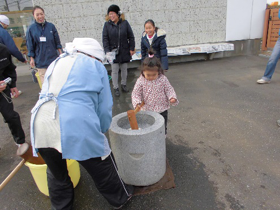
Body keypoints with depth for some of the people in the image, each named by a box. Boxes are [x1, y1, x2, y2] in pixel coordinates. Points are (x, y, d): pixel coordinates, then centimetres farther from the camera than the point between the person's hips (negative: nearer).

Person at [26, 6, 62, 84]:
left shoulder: (51, 26, 1)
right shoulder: (31, 29, -3)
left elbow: (57, 41, 7)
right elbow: (30, 45, 1)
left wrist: (61, 53, 4)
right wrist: (32, 59, -2)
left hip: (53, 58, 2)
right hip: (41, 61, -2)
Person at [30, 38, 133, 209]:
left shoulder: (56, 63, 23)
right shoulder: (96, 66, 8)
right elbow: (104, 106, 4)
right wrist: (101, 130, 17)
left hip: (41, 125, 6)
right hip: (76, 125, -5)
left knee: (56, 172, 27)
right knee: (102, 166, 18)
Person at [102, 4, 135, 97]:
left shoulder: (125, 23, -2)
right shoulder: (107, 24, -2)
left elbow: (131, 36, 3)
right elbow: (105, 39, -3)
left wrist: (132, 48, -1)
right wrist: (107, 51, -14)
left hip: (124, 52, 1)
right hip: (113, 52, -1)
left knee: (124, 69, 14)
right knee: (114, 71, 2)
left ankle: (123, 84, 33)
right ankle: (116, 88, 16)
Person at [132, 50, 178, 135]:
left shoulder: (163, 79, -10)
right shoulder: (140, 81, -12)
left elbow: (169, 89, -4)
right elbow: (135, 93, -8)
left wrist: (172, 97, -22)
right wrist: (137, 103, -25)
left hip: (162, 109, 1)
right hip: (147, 110, 0)